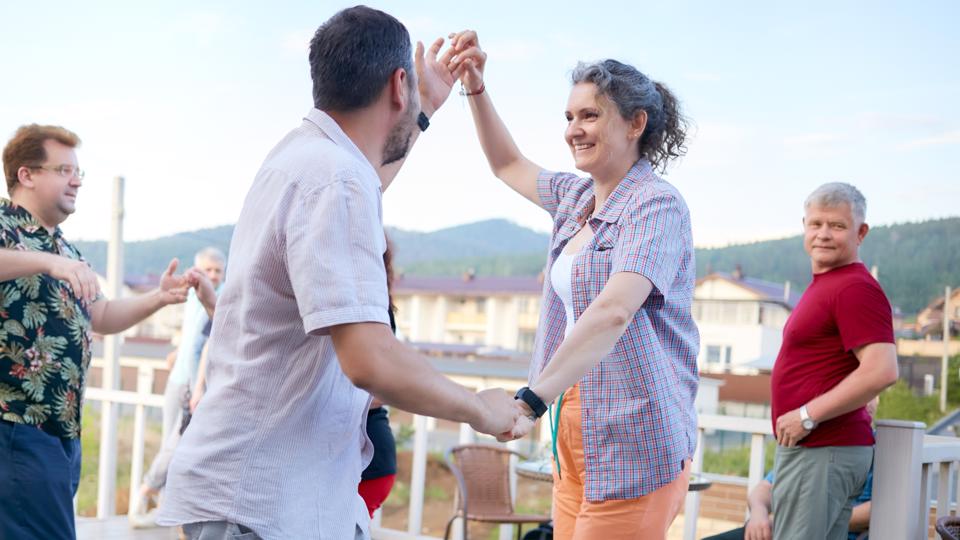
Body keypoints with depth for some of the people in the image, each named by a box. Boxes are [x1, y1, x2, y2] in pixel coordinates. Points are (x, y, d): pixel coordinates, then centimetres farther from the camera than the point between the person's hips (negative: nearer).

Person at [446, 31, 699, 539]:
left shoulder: (657, 206, -14)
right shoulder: (576, 197, 13)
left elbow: (613, 311, -29)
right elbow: (509, 165, 32)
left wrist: (532, 399, -39)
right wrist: (475, 88, 20)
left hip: (632, 439, -8)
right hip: (575, 431, 8)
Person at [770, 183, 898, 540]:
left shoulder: (855, 288, -14)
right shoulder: (824, 285, 18)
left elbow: (882, 371, -24)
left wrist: (807, 416, -20)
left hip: (821, 453, -10)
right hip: (814, 448, 10)